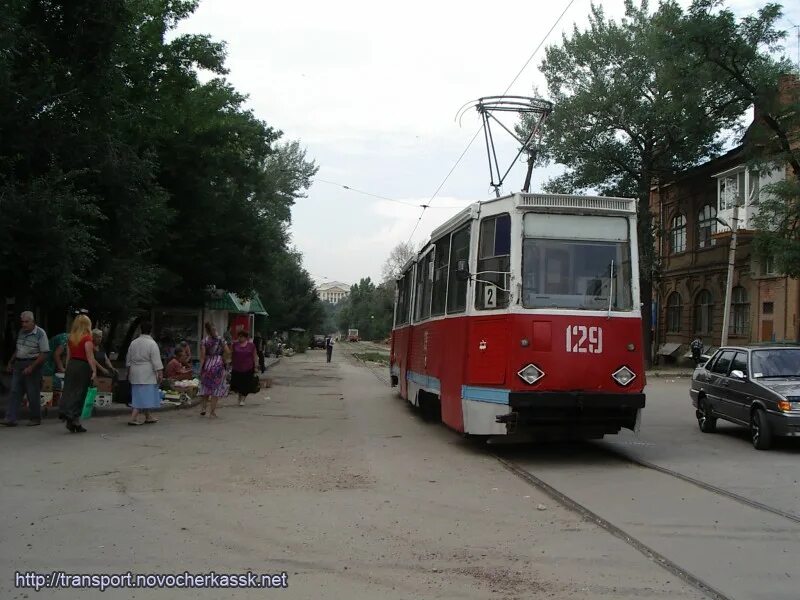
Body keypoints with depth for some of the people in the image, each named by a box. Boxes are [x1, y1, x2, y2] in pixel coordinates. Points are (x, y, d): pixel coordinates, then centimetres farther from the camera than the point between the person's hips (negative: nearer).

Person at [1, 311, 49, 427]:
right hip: (18, 365, 6)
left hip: (32, 365, -6)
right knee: (15, 392, 0)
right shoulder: (21, 332, 10)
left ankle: (35, 418, 13)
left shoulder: (40, 333, -11)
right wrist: (11, 362, 17)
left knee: (33, 394, 1)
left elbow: (44, 353, -15)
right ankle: (10, 419, -1)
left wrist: (31, 367, -19)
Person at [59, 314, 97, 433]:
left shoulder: (71, 338, 10)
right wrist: (94, 370, -13)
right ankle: (73, 418, -4)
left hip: (71, 365, 6)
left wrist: (68, 369, 19)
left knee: (69, 391, 5)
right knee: (79, 393, 0)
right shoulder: (87, 338, -9)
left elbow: (68, 356, 14)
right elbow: (90, 356, -14)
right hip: (83, 366, -6)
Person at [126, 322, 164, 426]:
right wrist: (160, 373, -10)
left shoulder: (133, 343, 7)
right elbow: (156, 361, -14)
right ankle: (133, 418, -7)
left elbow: (128, 360, 14)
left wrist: (129, 372, 24)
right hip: (147, 374, -7)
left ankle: (148, 417, 25)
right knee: (144, 396, -1)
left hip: (135, 374, 7)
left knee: (141, 396, 14)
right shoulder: (152, 343, -11)